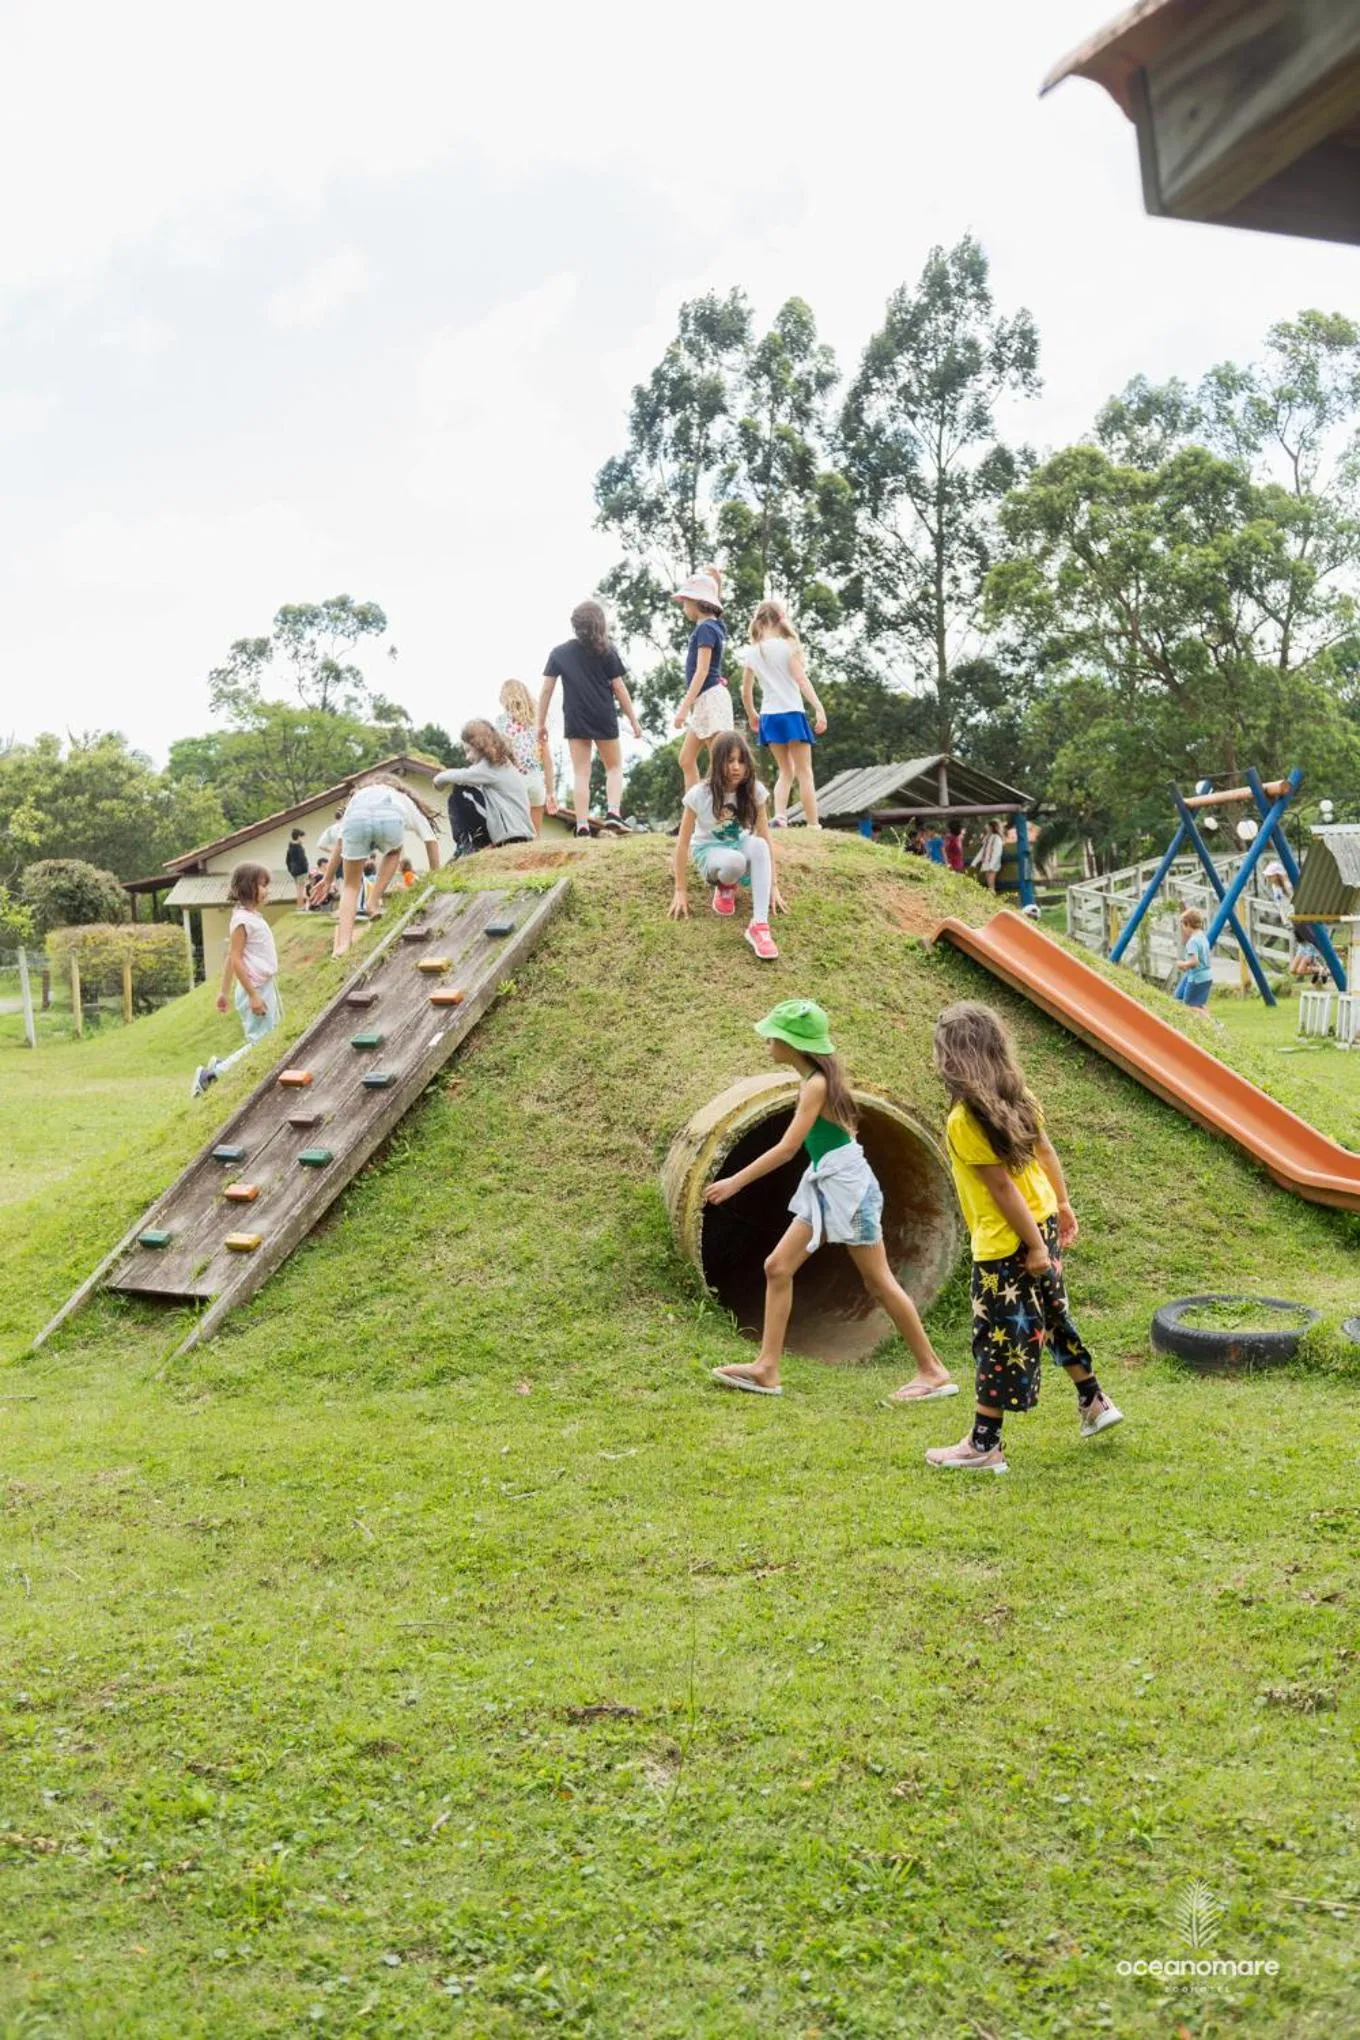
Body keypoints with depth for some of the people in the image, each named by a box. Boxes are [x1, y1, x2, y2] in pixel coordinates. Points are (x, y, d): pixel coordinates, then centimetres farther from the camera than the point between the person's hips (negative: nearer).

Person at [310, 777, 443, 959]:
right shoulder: (408, 802, 43)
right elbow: (431, 839, 35)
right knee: (393, 852, 37)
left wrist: (327, 879, 37)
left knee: (351, 885, 18)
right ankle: (374, 902, 20)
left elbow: (339, 842, 37)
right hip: (390, 819, -1)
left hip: (357, 818, 1)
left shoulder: (358, 796, 45)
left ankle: (343, 944, 2)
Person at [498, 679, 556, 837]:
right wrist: (550, 792, 16)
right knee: (536, 836, 8)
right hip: (536, 781, 4)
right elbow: (547, 759, 12)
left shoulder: (502, 719, 3)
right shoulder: (536, 721, 14)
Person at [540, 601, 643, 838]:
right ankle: (613, 812, -7)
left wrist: (541, 724, 8)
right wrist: (633, 720, 7)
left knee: (580, 773, 3)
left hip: (575, 721, 1)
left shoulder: (559, 653, 4)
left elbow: (546, 691, 2)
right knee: (614, 767, 14)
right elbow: (619, 689, 1)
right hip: (604, 719, -1)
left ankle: (582, 826, -7)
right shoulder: (606, 652, 0)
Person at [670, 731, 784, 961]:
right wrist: (680, 890, -16)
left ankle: (759, 925, -42)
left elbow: (766, 838, -11)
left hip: (739, 845, 3)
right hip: (709, 850, -3)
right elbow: (683, 841, -16)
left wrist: (773, 884, -15)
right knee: (734, 862, -40)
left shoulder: (754, 791, -14)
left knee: (758, 845, -36)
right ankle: (725, 887, -2)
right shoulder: (699, 794, -21)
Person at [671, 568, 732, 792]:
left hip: (710, 698, -9)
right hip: (704, 701, 9)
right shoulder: (710, 626, 12)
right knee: (686, 760, 9)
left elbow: (702, 671, -17)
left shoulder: (706, 628, -12)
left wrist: (684, 707, -19)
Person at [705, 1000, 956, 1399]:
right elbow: (844, 1127, 18)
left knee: (879, 1283, -1)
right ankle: (766, 1368, 8)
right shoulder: (817, 1078, 7)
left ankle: (933, 1371, 10)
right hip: (825, 1188, 10)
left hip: (845, 1186, -10)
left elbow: (787, 1148, -24)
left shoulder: (816, 1084, -20)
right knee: (778, 1267, 5)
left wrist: (735, 1182, -22)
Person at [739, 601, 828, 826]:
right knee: (804, 772, 3)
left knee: (786, 771, 15)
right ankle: (813, 824, 0)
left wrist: (752, 716, 23)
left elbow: (746, 691, 9)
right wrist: (819, 708, -15)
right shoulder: (787, 645, -6)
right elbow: (801, 680, -13)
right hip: (791, 714, -4)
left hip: (769, 716, 5)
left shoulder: (751, 652, 6)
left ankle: (779, 816, -5)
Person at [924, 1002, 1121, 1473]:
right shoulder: (1015, 1095, 0)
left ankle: (984, 1445, 11)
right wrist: (1062, 1205, 21)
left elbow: (1003, 1187, -21)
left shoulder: (964, 1121, -23)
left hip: (1006, 1242, -8)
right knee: (1051, 1314, 26)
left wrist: (1033, 1245, -16)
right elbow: (1045, 1151, 10)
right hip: (1042, 1219, 8)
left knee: (999, 1338, 1)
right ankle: (1094, 1402, 40)